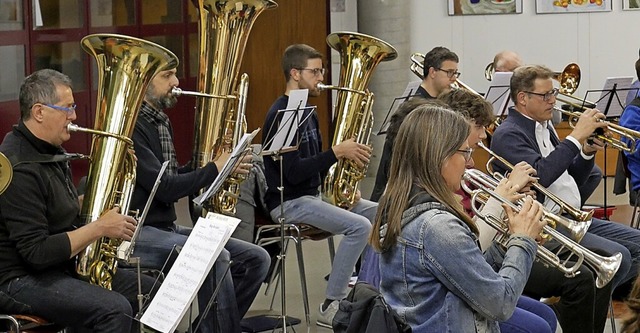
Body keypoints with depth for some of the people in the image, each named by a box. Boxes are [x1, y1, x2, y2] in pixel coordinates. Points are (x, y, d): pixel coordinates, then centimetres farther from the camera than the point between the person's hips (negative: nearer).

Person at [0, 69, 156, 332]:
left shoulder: (49, 152, 11)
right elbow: (37, 253, -25)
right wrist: (100, 227, -20)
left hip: (64, 267, 10)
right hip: (22, 279, -10)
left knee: (148, 290, 2)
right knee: (115, 309, -28)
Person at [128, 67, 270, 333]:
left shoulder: (160, 122, 15)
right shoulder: (131, 126, -15)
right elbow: (163, 188, -20)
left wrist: (222, 169, 4)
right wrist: (215, 169, -12)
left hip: (167, 228, 10)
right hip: (137, 232, -10)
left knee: (256, 259, 0)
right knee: (216, 257, -32)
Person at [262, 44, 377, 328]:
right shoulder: (281, 115, -17)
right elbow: (293, 172, -25)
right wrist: (337, 151, -22)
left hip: (313, 195, 10)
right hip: (288, 202, -10)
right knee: (359, 226, -25)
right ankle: (331, 306, -18)